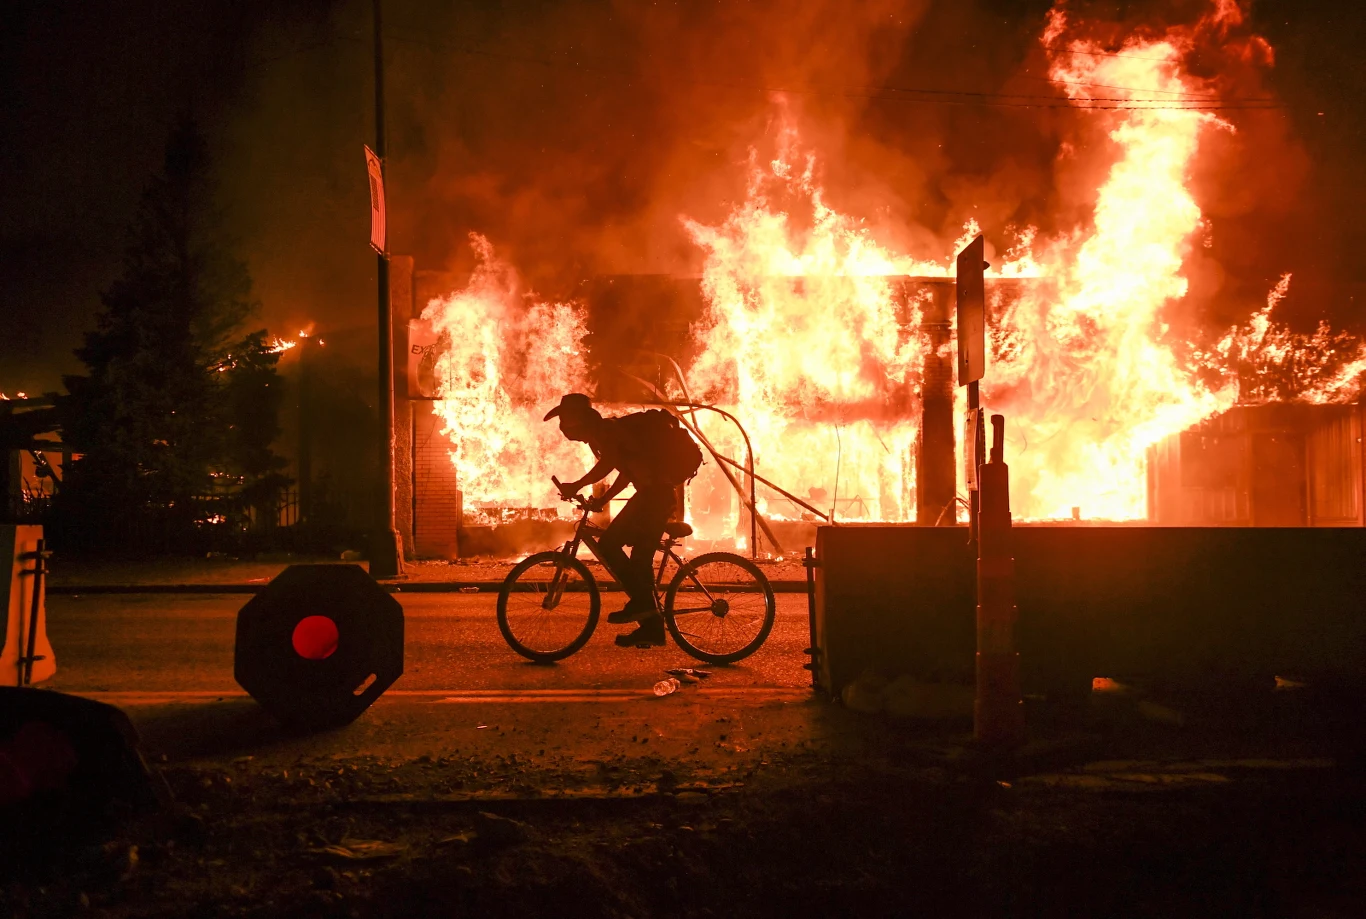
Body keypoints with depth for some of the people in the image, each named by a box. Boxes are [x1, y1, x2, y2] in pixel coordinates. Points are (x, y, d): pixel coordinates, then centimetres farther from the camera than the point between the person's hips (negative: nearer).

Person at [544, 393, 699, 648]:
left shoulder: (603, 430, -8)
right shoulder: (608, 432, 21)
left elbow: (608, 462, -27)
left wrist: (576, 485, -20)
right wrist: (602, 500, 21)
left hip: (654, 490, -10)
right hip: (659, 491, 10)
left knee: (608, 545, -9)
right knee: (641, 557, 12)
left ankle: (641, 601, -6)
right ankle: (651, 627, 15)